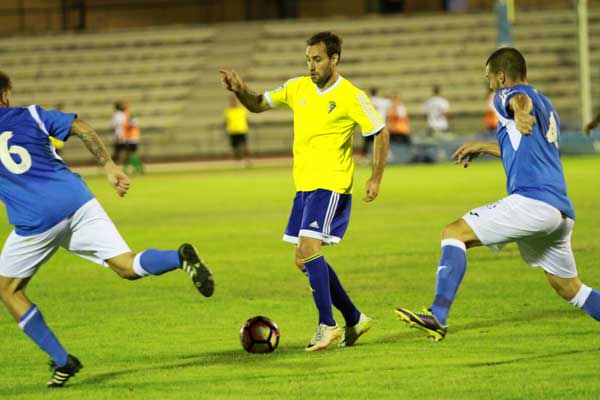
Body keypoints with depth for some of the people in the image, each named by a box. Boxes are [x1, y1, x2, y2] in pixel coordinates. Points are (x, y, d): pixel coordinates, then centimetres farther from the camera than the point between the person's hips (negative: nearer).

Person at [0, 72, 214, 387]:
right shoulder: (29, 115, 13)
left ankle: (61, 361, 11)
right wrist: (109, 167, 9)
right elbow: (82, 128, 6)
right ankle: (180, 257, -30)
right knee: (127, 266, 1)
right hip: (76, 201, 3)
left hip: (36, 220, -3)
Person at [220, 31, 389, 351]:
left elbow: (380, 133, -2)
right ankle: (354, 319, 22)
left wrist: (376, 178, -7)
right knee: (305, 260, 9)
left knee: (309, 249, -20)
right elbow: (258, 105, 16)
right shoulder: (298, 88, 7)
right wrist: (240, 91, -5)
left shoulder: (351, 97, -10)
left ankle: (327, 326, -12)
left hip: (331, 186, -8)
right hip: (304, 186, 8)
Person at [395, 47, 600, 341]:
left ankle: (438, 316, -24)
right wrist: (483, 147, 48)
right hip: (561, 211, 9)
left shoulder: (506, 94, 2)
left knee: (454, 233, -9)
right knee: (570, 288, 21)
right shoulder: (547, 106, 28)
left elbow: (521, 99, -25)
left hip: (531, 200, -9)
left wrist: (520, 114, -49)